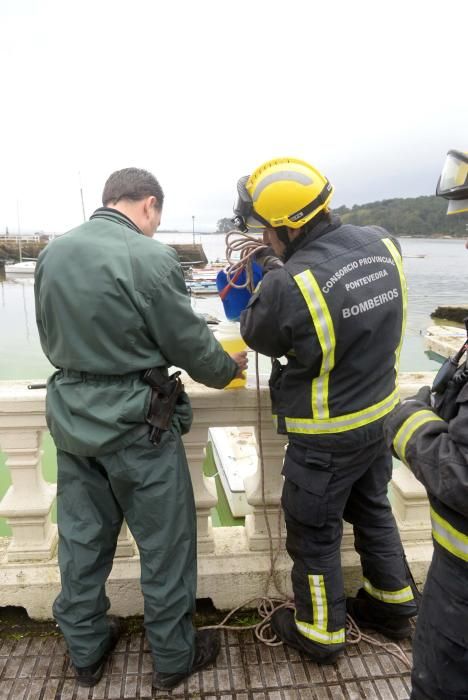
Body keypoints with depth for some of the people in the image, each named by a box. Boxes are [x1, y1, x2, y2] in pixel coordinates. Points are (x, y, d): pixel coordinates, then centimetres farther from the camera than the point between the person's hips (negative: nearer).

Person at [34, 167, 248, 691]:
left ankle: (85, 650, 39)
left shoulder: (52, 253, 2)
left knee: (81, 537, 20)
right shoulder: (150, 257, -18)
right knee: (164, 542, 12)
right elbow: (192, 344, -11)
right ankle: (174, 656, 31)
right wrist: (228, 367, 8)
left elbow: (51, 339, 10)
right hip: (134, 422, -6)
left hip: (70, 416, 7)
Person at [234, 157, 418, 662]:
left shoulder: (289, 284, -30)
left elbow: (258, 336, -11)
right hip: (381, 413, 7)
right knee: (371, 507, 28)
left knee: (314, 532, 16)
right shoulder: (381, 245, -9)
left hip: (327, 436, -7)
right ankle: (392, 604, 47)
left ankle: (320, 630, 38)